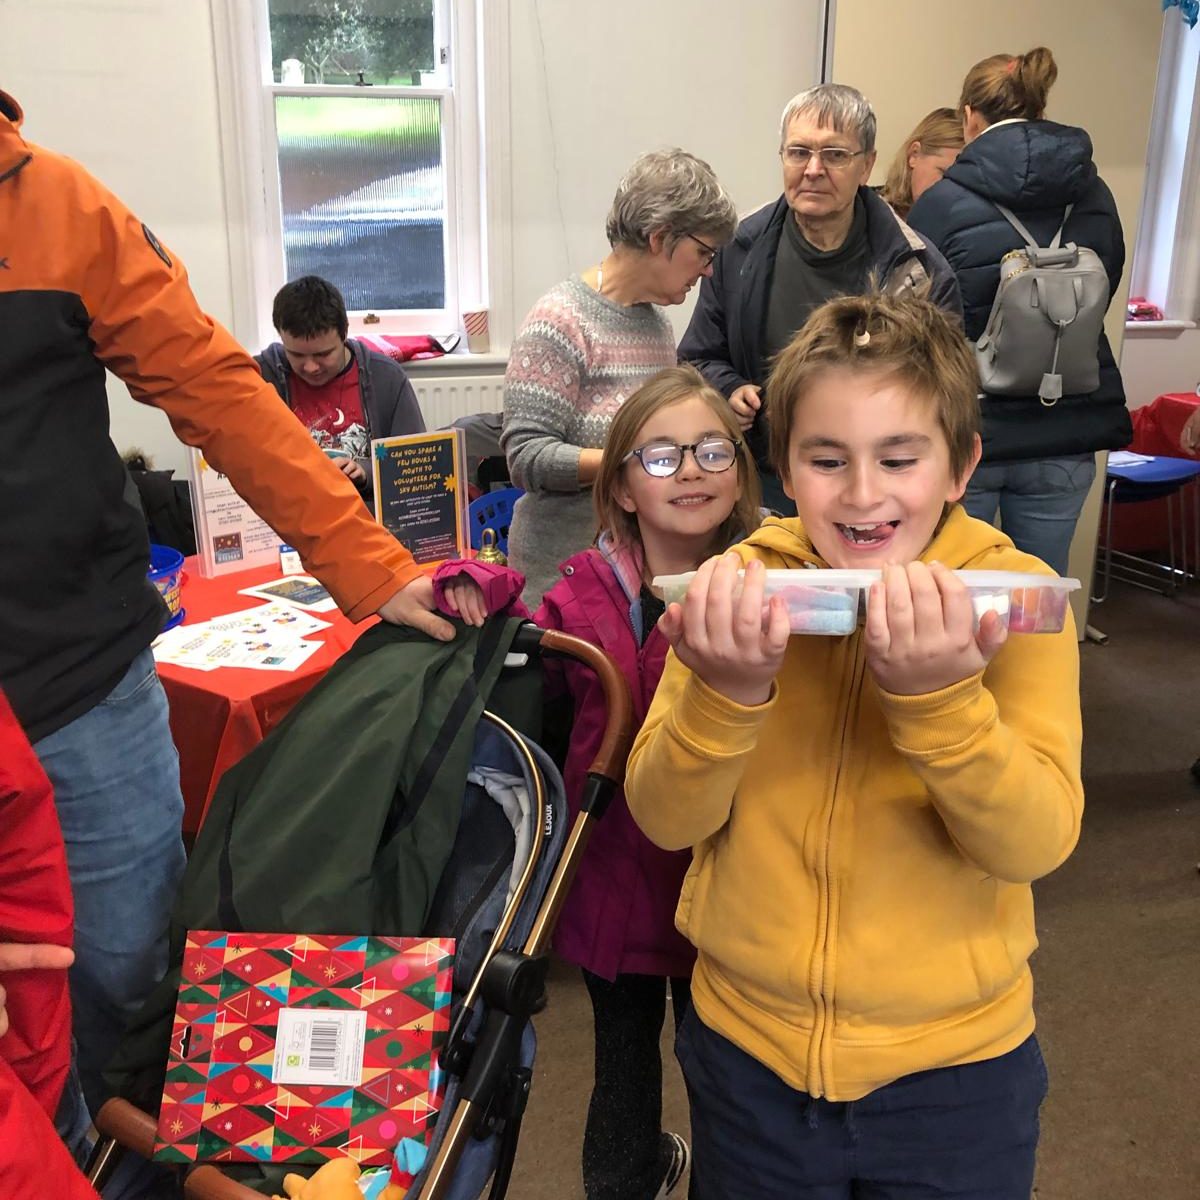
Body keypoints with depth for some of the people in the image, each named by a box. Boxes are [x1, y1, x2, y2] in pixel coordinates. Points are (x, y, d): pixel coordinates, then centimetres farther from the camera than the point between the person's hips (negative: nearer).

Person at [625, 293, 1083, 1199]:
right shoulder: (741, 587, -8)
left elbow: (1035, 844, -19)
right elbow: (667, 819, -12)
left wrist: (936, 693, -35)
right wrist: (727, 690, -30)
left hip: (955, 1069, -1)